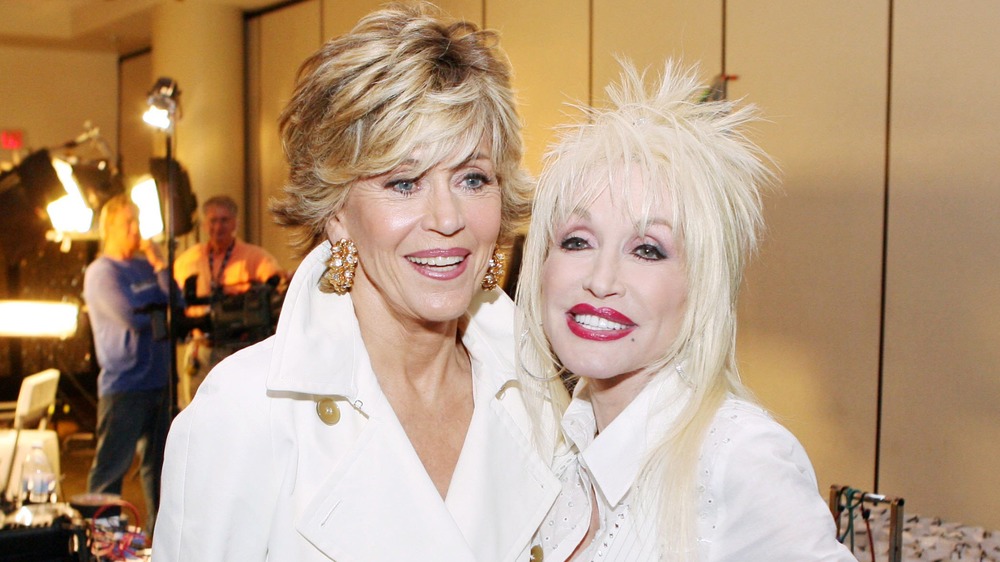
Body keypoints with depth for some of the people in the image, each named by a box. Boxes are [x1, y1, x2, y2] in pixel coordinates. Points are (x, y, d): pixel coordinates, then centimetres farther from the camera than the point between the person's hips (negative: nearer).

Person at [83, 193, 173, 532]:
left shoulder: (146, 267, 13)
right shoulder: (101, 272, -7)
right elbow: (132, 318, -18)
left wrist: (160, 265, -3)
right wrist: (163, 311, 0)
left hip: (160, 380, 7)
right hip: (123, 385, -7)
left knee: (159, 461, 14)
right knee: (111, 466, -3)